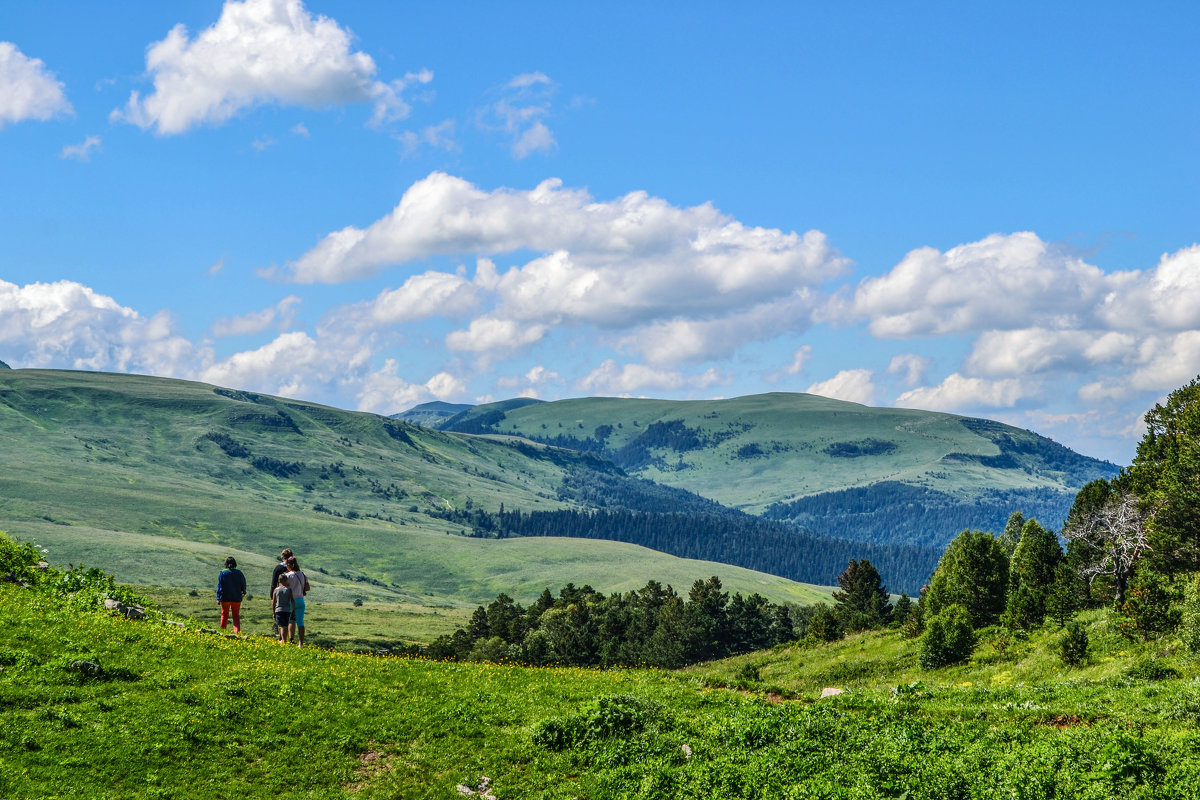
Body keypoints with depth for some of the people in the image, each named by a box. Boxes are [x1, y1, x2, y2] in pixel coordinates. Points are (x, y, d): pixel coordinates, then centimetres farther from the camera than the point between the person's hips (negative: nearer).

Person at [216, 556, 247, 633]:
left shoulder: (223, 573, -7)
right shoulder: (239, 573, -3)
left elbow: (219, 586, -7)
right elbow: (243, 584, 7)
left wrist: (218, 598, -5)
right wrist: (243, 592, 27)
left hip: (225, 598, -1)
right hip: (236, 598, 1)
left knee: (224, 614, 14)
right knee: (236, 615, 4)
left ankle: (222, 630, 20)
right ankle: (237, 631, -10)